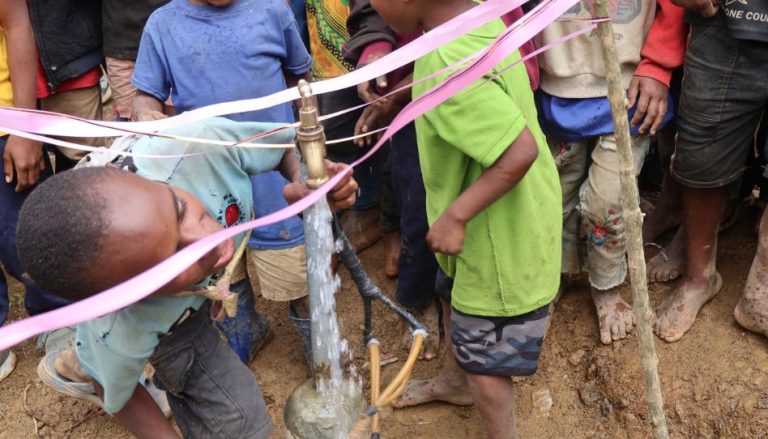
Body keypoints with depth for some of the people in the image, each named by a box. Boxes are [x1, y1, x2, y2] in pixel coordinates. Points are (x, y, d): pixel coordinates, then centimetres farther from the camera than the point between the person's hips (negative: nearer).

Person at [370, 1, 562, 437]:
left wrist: (455, 215, -29)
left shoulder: (450, 63, -34)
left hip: (500, 236, -10)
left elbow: (519, 152, -37)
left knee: (485, 354, 12)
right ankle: (455, 381, 58)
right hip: (503, 220, 10)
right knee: (454, 295, 32)